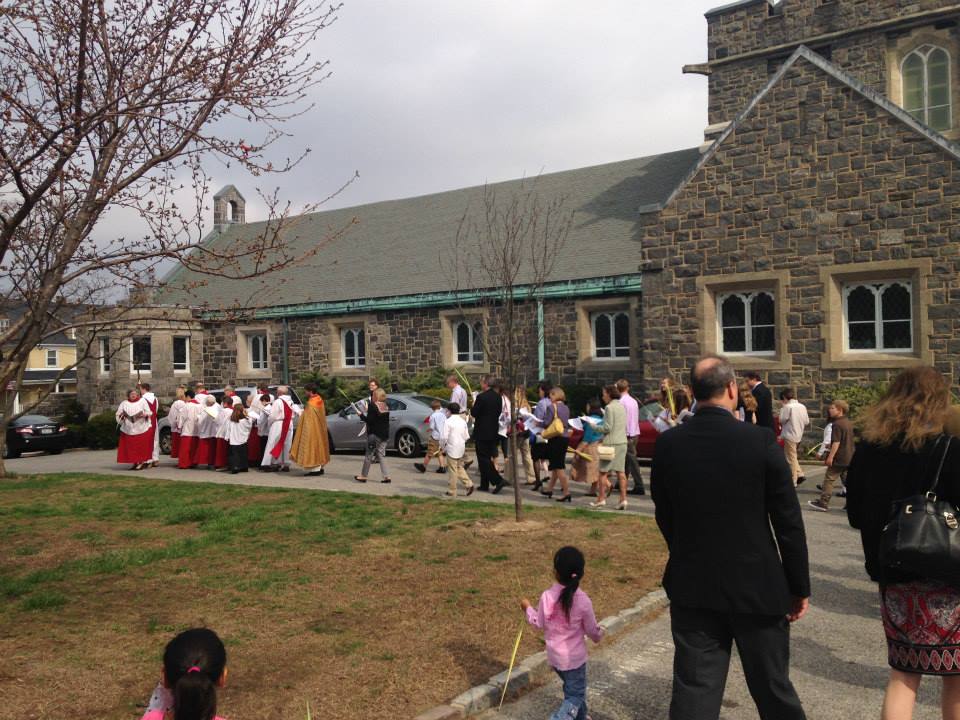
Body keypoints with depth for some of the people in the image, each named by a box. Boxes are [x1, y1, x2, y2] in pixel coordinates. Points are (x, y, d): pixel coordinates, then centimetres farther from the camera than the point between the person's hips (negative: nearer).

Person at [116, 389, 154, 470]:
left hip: (142, 429, -2)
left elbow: (148, 413, 3)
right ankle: (136, 463, 6)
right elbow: (118, 415, 9)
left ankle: (142, 462, 3)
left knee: (142, 447, -3)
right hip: (129, 430, 2)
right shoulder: (124, 403, 10)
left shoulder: (142, 401, 4)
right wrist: (122, 415, -13)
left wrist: (144, 415, -18)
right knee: (131, 447, 0)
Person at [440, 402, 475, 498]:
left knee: (452, 470, 0)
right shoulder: (463, 421, 8)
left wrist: (442, 447, -2)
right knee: (459, 467, 20)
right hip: (461, 448, 7)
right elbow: (467, 436, 11)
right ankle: (468, 484, 8)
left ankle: (452, 492, 7)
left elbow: (444, 437, -17)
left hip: (452, 449, -7)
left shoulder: (448, 421, -13)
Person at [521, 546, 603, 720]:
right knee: (575, 697, 9)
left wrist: (527, 608, 16)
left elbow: (538, 623, -2)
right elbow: (592, 630, -8)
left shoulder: (546, 596, -15)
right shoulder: (583, 601, -21)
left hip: (554, 655, 4)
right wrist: (599, 635, 16)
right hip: (574, 657, -4)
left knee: (573, 688, 27)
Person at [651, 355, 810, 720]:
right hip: (757, 586, -2)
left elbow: (664, 517, 4)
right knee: (773, 689, 16)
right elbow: (789, 521, -9)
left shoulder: (667, 443, -6)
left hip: (692, 586, 2)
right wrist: (799, 587, 2)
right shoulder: (761, 440, -14)